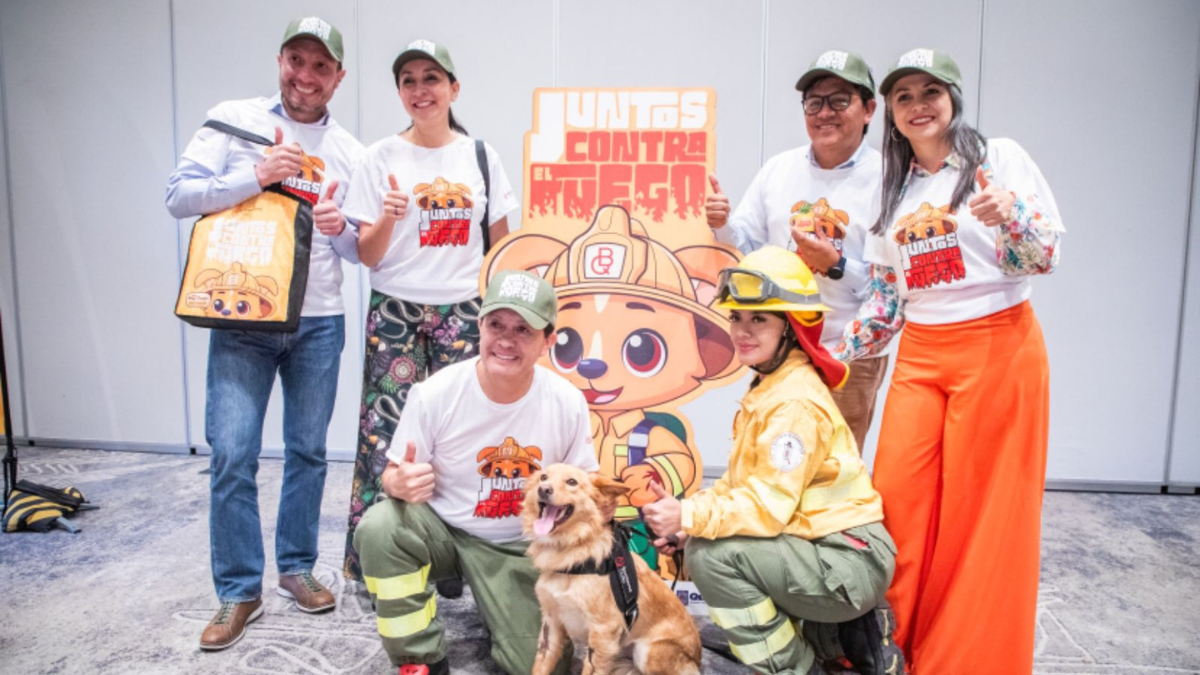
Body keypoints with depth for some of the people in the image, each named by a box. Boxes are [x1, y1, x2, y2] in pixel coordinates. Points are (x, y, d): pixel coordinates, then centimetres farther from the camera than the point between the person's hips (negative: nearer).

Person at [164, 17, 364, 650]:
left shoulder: (349, 152, 8)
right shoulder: (233, 120, 2)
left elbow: (365, 251, 9)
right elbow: (179, 195, -6)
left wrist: (340, 230, -13)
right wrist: (256, 176, -18)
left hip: (318, 322, 2)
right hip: (242, 318, -2)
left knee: (307, 451, 10)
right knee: (232, 455, -3)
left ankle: (297, 566, 28)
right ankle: (238, 591, 12)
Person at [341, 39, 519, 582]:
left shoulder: (480, 156, 8)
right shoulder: (382, 157, 3)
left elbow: (499, 247, 12)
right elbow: (368, 256, 1)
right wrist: (387, 219, -18)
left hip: (462, 313, 1)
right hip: (396, 313, -1)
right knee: (389, 433, -4)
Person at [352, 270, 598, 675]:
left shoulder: (568, 403, -15)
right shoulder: (434, 394, -19)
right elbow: (393, 474, -7)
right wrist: (400, 484, -32)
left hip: (519, 547, 1)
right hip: (441, 528, -1)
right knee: (378, 528, -32)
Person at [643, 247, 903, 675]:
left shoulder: (795, 403, -22)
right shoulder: (769, 388, 8)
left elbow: (769, 505, -25)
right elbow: (742, 480, 8)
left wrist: (689, 517, -25)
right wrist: (687, 520, -5)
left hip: (850, 561, -10)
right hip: (823, 547, 10)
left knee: (711, 555, -23)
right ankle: (844, 634, 19)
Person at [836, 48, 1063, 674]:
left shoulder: (1000, 157, 0)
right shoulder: (893, 187, 13)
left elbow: (1045, 255, -7)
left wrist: (1008, 216, -26)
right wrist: (837, 356, 11)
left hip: (998, 347, -4)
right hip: (920, 355, 4)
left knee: (984, 506, 2)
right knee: (898, 496, 0)